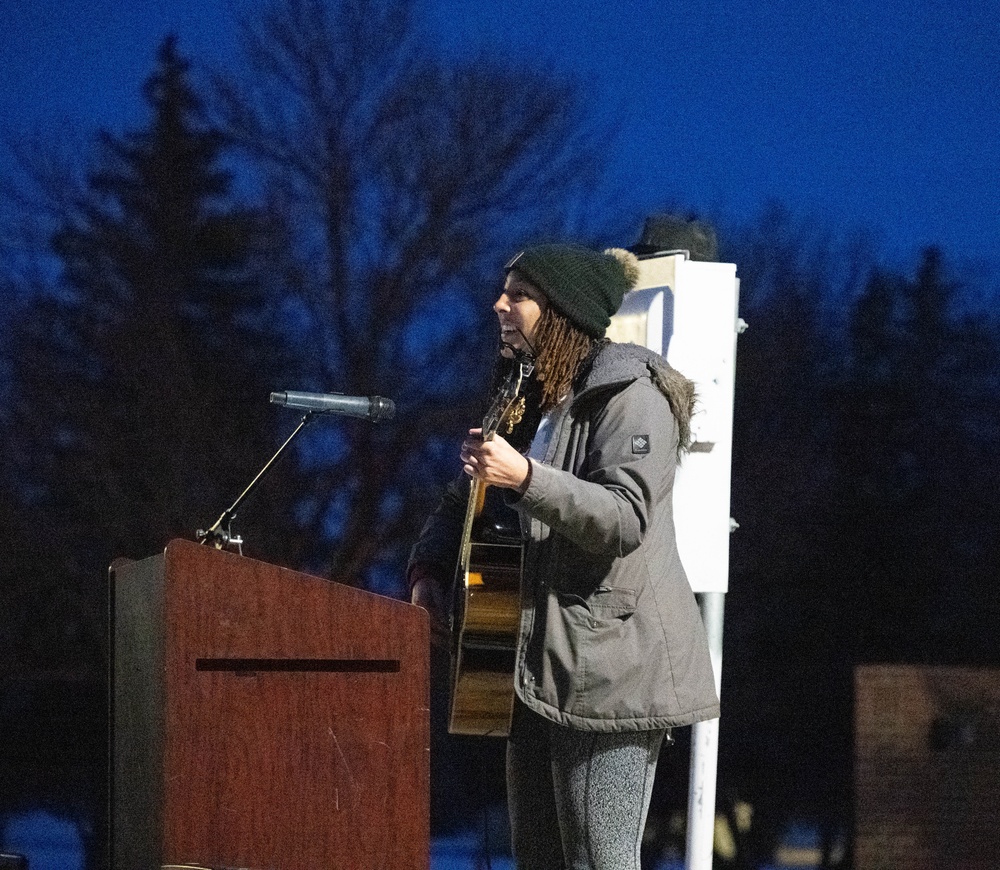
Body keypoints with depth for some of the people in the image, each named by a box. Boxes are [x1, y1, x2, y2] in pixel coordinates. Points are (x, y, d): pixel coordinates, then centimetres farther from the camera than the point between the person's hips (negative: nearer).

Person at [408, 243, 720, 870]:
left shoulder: (630, 395, -9)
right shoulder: (531, 400, 19)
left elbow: (626, 518, -21)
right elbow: (467, 496, 25)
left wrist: (524, 478, -32)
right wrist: (430, 570, 6)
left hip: (608, 669, -9)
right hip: (538, 665, 10)